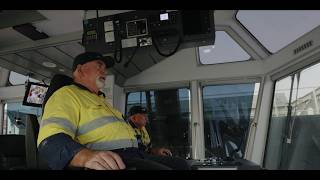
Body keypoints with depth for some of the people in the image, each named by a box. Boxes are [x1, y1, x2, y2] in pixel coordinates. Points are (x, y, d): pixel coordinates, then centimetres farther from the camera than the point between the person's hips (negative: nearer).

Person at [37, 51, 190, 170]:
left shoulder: (102, 100, 31)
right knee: (163, 168, -28)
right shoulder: (67, 94, 2)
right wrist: (86, 156, -36)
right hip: (107, 161, -9)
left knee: (181, 165, 0)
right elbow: (52, 140, -15)